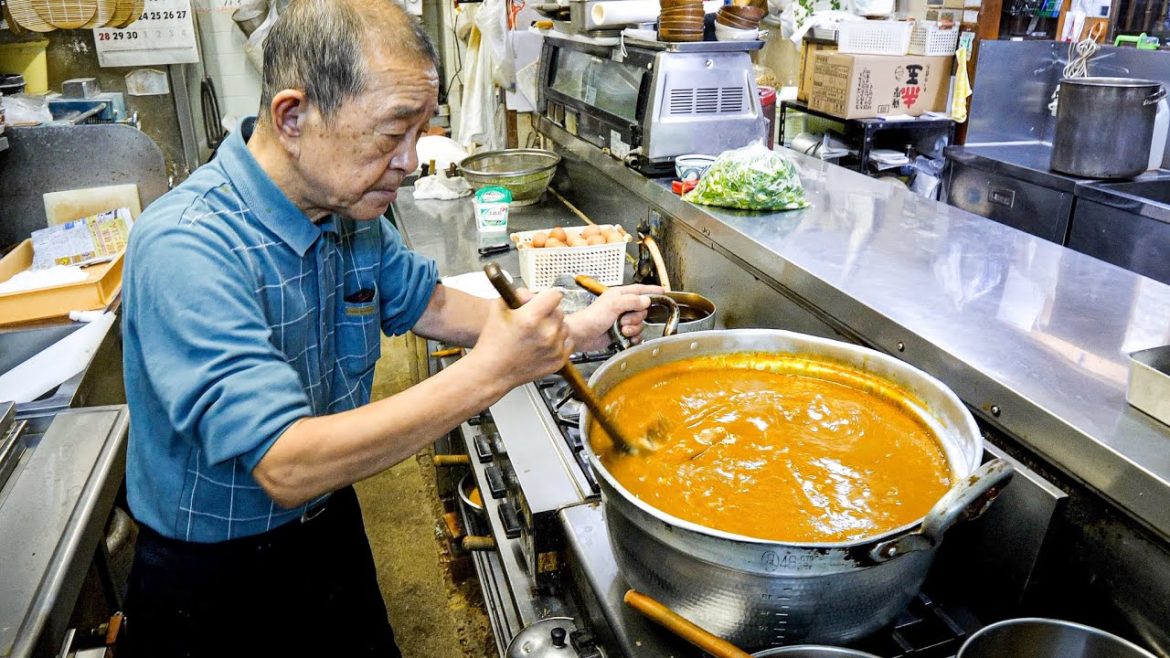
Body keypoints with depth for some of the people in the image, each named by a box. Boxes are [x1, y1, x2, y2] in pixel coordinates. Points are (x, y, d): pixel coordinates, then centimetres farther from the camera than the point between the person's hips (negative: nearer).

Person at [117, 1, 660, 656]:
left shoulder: (352, 210, -8)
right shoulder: (186, 249, -32)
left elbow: (428, 303, 8)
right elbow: (285, 466, -37)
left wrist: (569, 331, -3)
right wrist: (487, 374, -38)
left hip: (332, 527, 6)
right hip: (213, 588, -6)